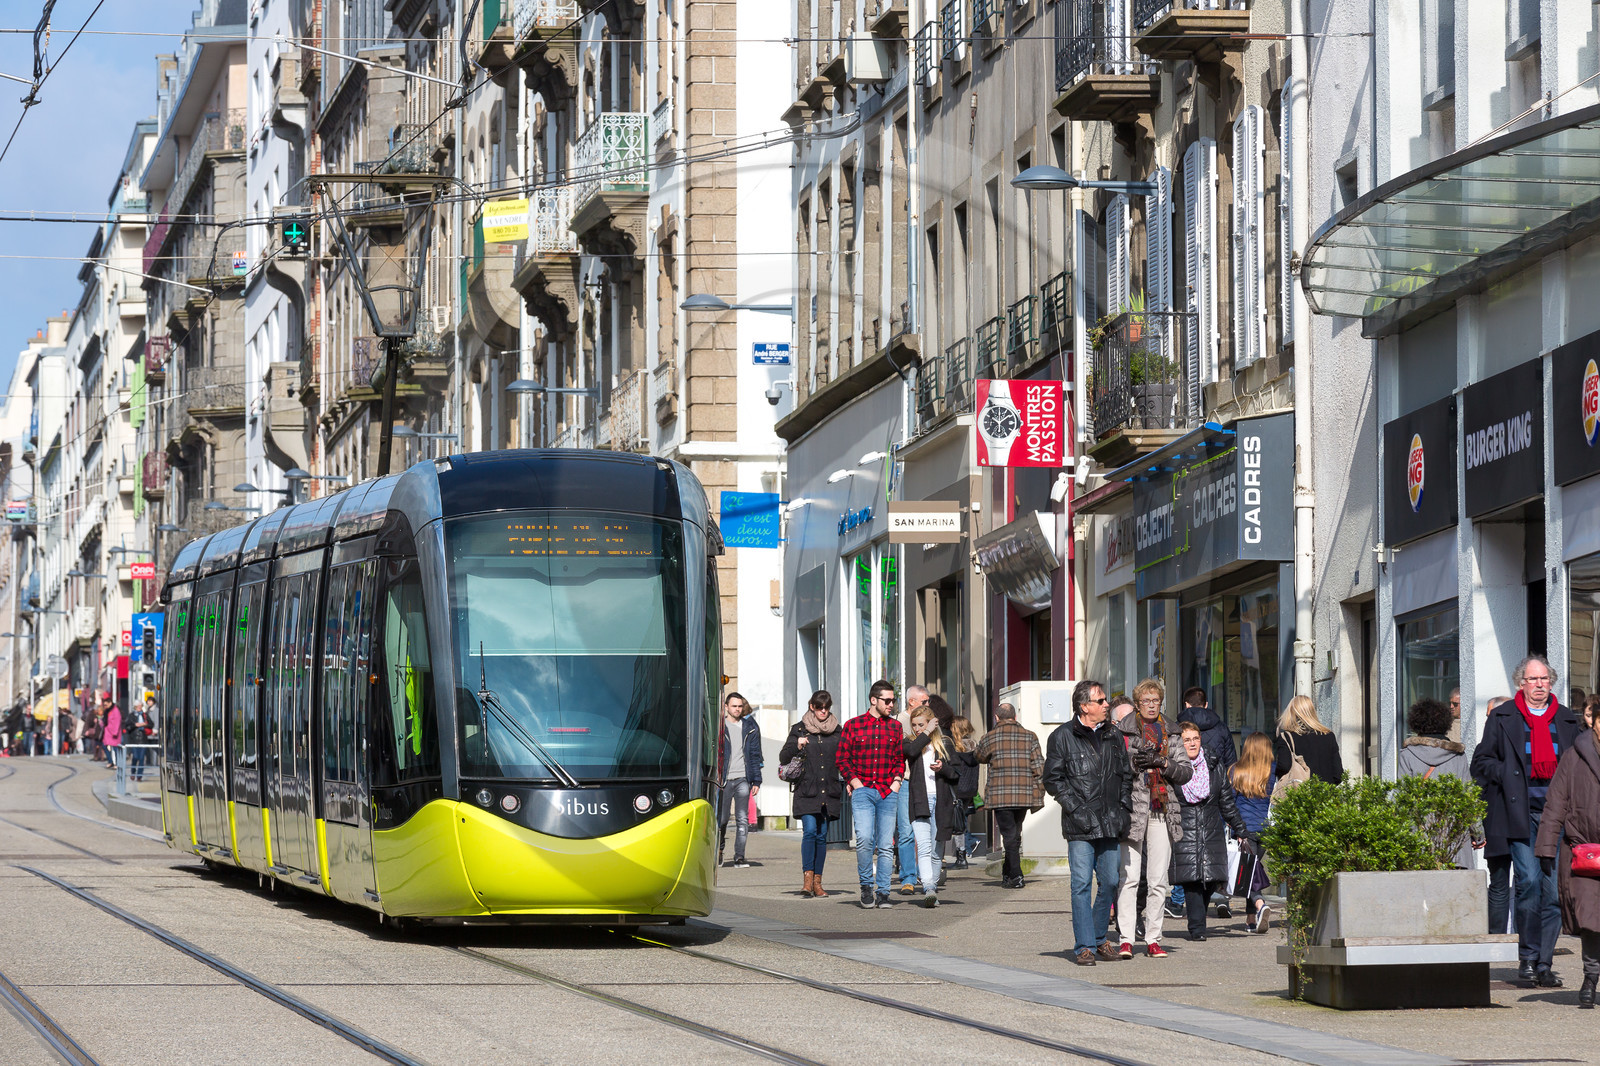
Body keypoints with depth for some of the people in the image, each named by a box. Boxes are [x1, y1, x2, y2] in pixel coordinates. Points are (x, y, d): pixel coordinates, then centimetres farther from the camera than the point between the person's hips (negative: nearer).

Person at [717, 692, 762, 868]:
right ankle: (719, 850, 24)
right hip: (724, 779, -1)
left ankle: (739, 856, -2)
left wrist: (756, 781, 5)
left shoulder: (750, 728, 10)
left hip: (743, 780, 1)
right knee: (722, 819, 2)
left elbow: (755, 755, 12)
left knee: (743, 819, -5)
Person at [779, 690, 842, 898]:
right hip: (806, 790, -3)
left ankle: (817, 882, 7)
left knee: (822, 835, 3)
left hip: (828, 791, 3)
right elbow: (783, 757, 3)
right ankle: (807, 879, -20)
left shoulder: (837, 730, 12)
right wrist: (796, 747, -16)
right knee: (810, 831, -17)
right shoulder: (800, 729, 5)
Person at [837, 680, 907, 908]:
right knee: (864, 839, -18)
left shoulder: (895, 727, 13)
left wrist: (896, 783, 2)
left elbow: (900, 759, 18)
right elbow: (842, 758, 6)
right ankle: (866, 886, -1)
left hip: (888, 793, 2)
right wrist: (856, 783, -4)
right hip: (862, 792, -2)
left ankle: (882, 892, 6)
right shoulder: (853, 725, 5)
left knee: (886, 845, 0)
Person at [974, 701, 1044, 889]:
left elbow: (980, 757, 18)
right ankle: (1007, 874, 24)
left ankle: (1016, 876, -12)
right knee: (1015, 834, 16)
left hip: (1000, 794, -3)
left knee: (1009, 835, -2)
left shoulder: (990, 737, -1)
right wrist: (1038, 795, 6)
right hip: (1024, 794, 3)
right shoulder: (1029, 736, 5)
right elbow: (1039, 766, 2)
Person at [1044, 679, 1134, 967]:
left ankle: (1099, 938, 23)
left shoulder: (1113, 737, 14)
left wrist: (1124, 808, 8)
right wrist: (1076, 809, -10)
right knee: (1082, 884, -7)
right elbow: (1053, 779, -2)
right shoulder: (1062, 737, 0)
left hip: (1110, 824, 5)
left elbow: (1126, 775, 21)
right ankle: (1084, 946, -3)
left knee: (1110, 883, 6)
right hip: (1081, 825, -5)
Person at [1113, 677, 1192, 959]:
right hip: (1132, 807, -4)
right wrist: (1133, 762, -15)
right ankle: (1125, 939, -8)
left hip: (1162, 811, 4)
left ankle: (1153, 939, 9)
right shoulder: (1122, 730, 3)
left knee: (1158, 880, 4)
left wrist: (1163, 764, -7)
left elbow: (1186, 770, 10)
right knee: (1129, 877, -9)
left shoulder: (1170, 734, 14)